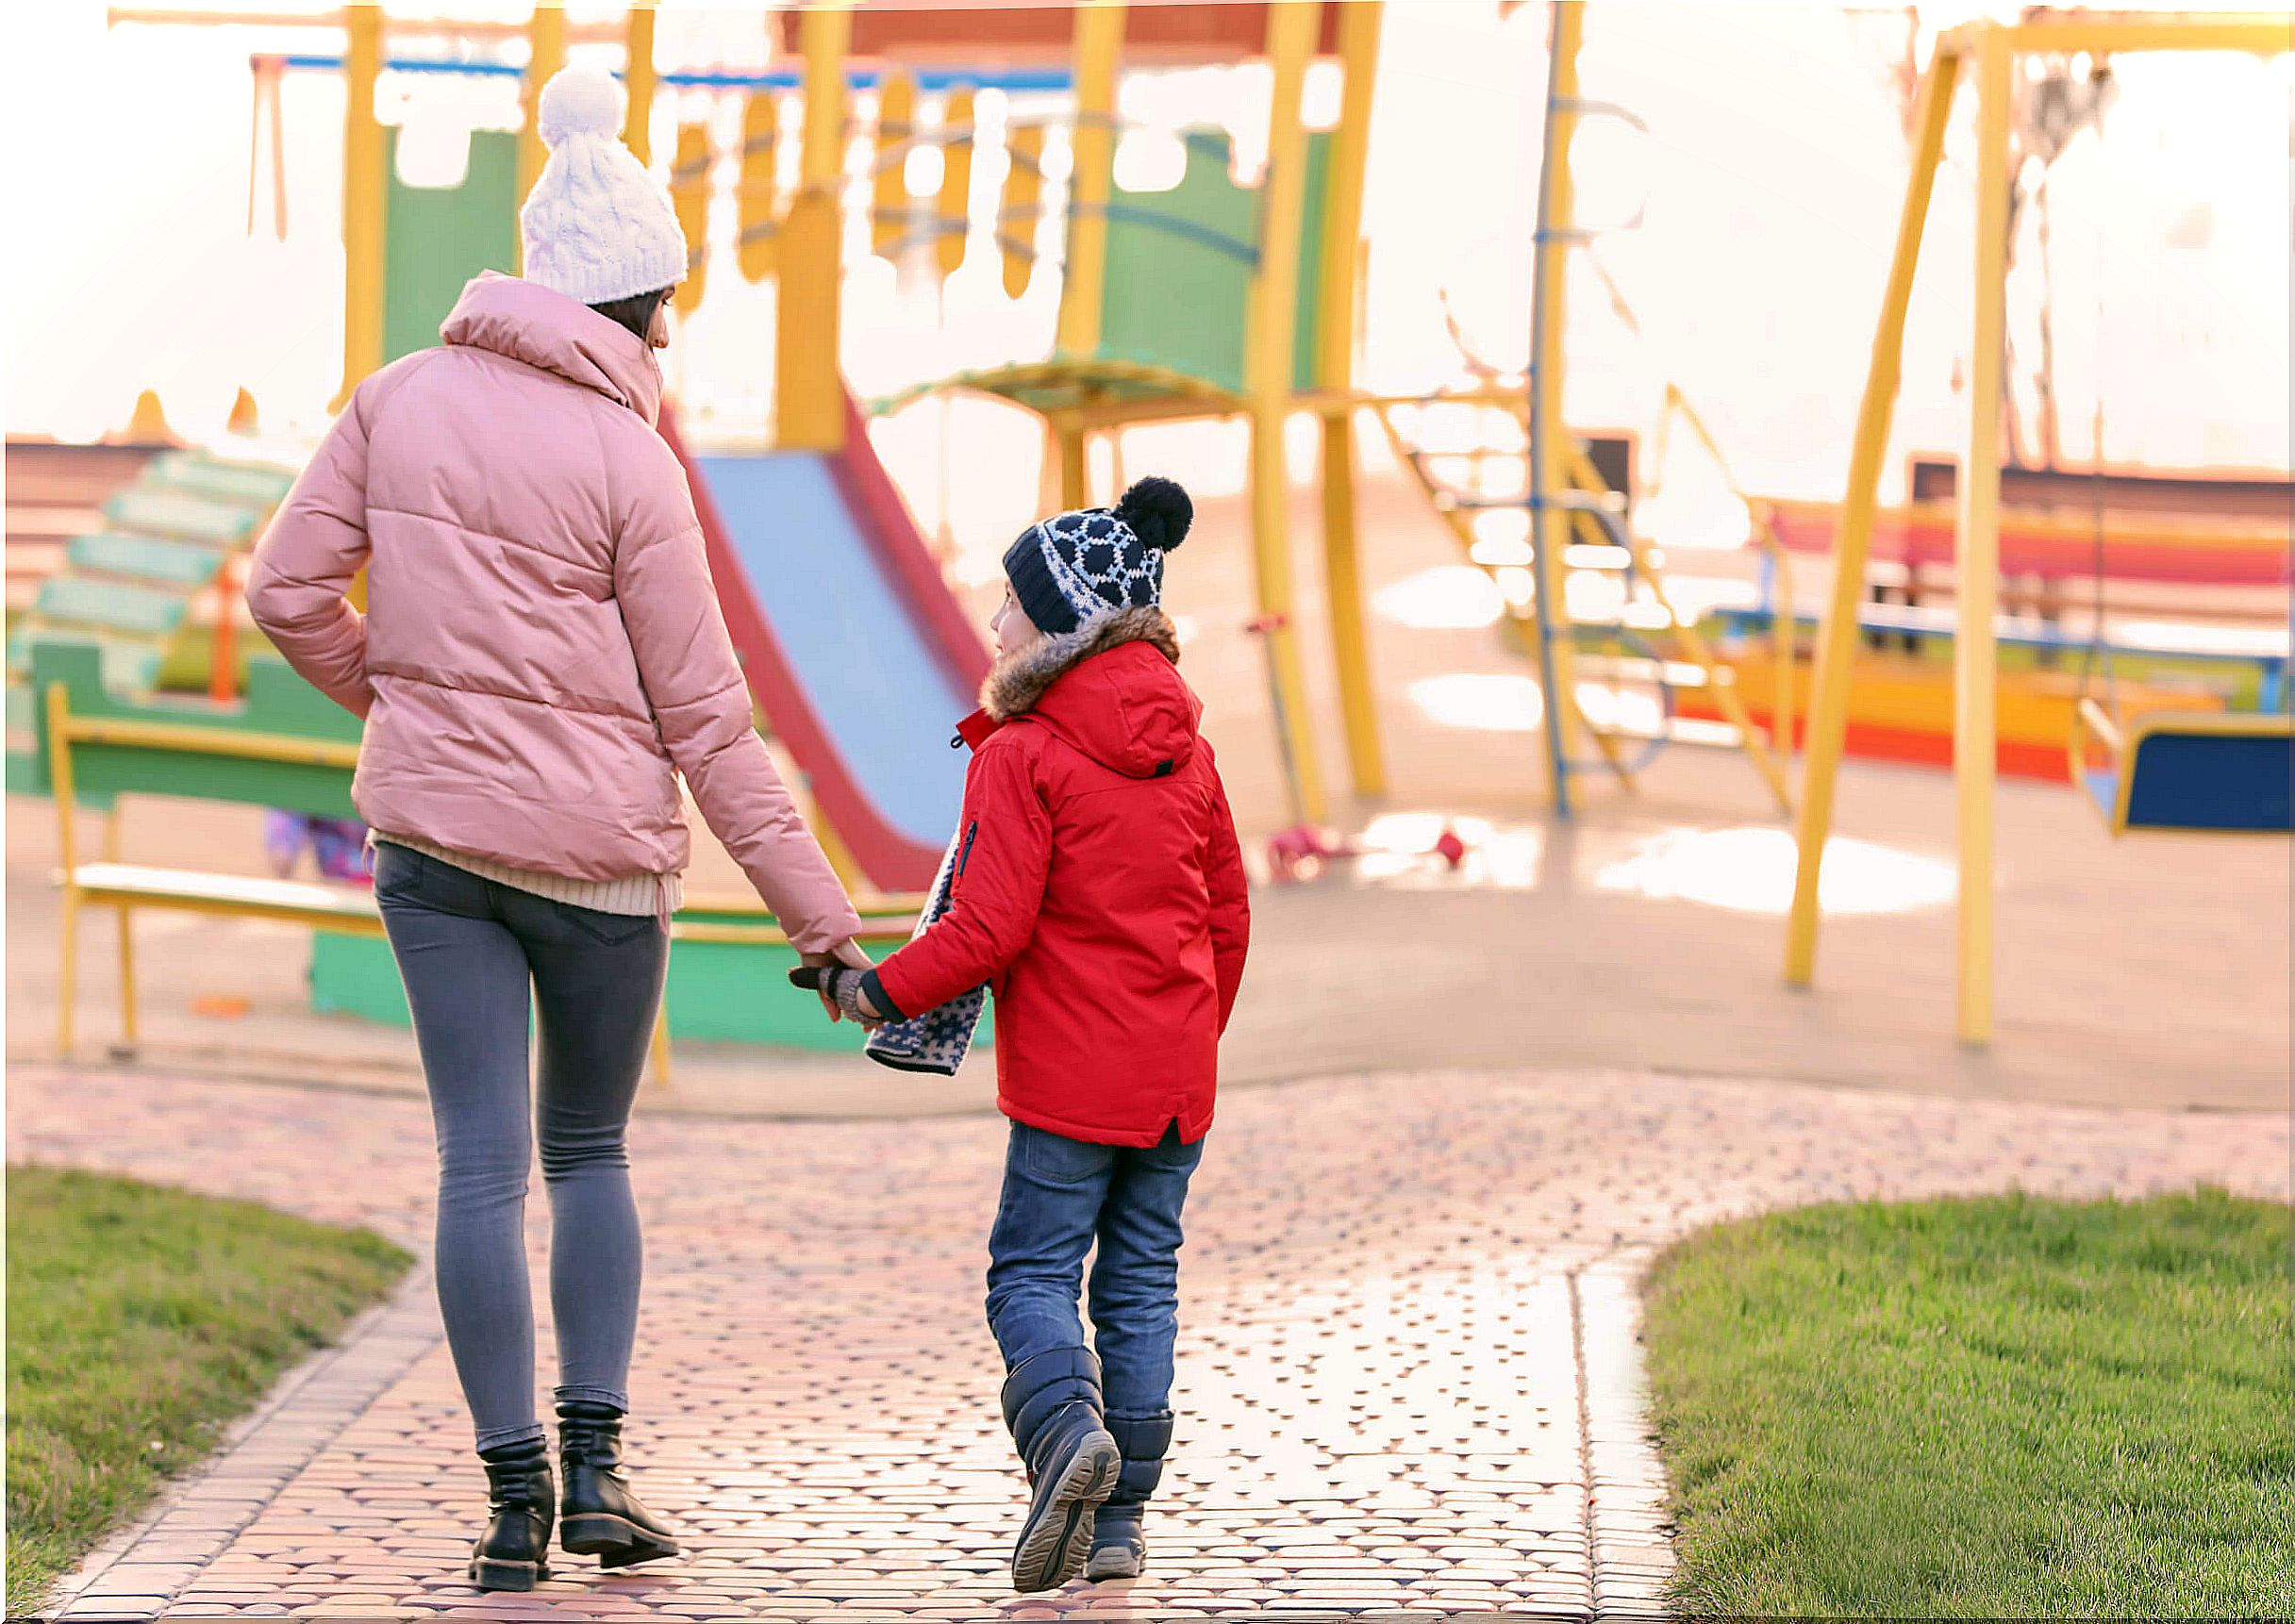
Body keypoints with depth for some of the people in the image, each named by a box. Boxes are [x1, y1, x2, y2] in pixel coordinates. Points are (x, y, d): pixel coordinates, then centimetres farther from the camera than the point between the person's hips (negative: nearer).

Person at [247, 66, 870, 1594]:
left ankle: (514, 1495, 1)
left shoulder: (401, 397, 0)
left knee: (483, 1162, 4)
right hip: (600, 848, -2)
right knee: (591, 1152, 15)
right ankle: (596, 1461, 6)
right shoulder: (629, 462, -10)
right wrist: (821, 916, -3)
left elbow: (291, 592, 1)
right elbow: (705, 720, -9)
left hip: (433, 832, 2)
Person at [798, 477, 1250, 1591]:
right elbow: (1228, 917, 14)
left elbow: (991, 927, -16)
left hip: (1070, 1078, -6)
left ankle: (1067, 1430, -25)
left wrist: (880, 992, -3)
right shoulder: (1187, 751, 10)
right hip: (1178, 1077, 6)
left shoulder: (1021, 756, -11)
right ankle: (1119, 1519, 9)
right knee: (1141, 1278, 9)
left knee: (1033, 1270, 1)